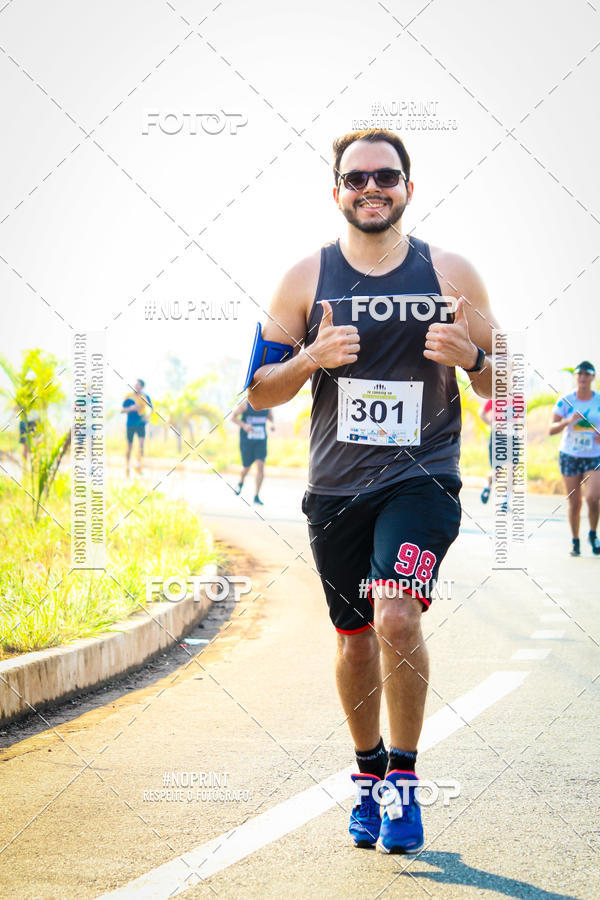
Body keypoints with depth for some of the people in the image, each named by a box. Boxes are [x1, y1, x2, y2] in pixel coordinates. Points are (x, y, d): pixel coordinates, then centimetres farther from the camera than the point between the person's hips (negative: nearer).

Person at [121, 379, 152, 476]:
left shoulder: (146, 397, 1)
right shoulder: (129, 397, -3)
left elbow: (150, 408, 16)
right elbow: (122, 410, -1)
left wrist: (147, 416, -4)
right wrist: (131, 408, -20)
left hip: (141, 424, 0)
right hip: (130, 424, 0)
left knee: (141, 443, -20)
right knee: (129, 446, 6)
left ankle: (138, 465, -9)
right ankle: (127, 467, 22)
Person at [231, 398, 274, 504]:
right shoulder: (246, 403, -8)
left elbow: (270, 416, 21)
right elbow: (233, 417, -6)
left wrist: (271, 424, -2)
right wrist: (244, 425, -23)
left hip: (261, 440, 2)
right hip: (246, 439, -2)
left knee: (260, 466, -13)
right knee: (246, 467, 8)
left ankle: (256, 496, -7)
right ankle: (241, 482, 45)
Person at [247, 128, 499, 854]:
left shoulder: (451, 274, 4)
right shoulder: (306, 278, 5)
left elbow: (505, 387, 8)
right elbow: (258, 392, 6)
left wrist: (471, 355, -14)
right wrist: (311, 358, -13)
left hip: (423, 476, -2)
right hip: (335, 487, 2)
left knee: (397, 616, -22)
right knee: (354, 637, 11)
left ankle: (403, 780, -7)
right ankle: (368, 772, 33)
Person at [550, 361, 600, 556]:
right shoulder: (565, 400, -3)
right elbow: (552, 429, -7)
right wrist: (568, 421, -25)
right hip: (569, 456, 1)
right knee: (574, 503, 2)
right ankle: (575, 541, 21)